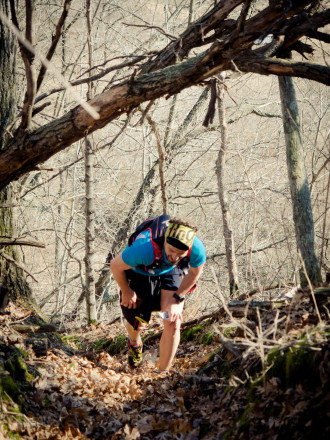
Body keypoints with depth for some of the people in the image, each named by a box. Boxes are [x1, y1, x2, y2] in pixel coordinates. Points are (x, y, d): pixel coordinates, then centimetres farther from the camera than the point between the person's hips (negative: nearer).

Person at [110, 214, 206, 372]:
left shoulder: (197, 249, -35)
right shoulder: (146, 248, -45)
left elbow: (194, 272, -9)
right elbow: (115, 266, -25)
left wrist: (177, 299, -7)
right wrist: (126, 292, -9)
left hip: (169, 273, 2)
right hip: (140, 273, -2)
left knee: (173, 323, -13)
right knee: (137, 323, 9)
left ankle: (163, 373, 6)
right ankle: (135, 344, 48)